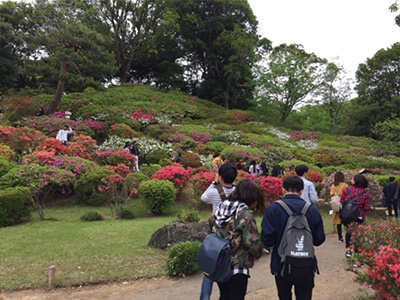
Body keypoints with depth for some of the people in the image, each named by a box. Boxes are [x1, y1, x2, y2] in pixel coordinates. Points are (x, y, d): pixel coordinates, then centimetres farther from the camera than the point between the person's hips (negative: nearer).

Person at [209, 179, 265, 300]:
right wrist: (258, 253, 1)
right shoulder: (246, 215, -18)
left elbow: (211, 223, 11)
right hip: (237, 267, -6)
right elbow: (252, 242, -21)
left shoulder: (221, 208, 3)